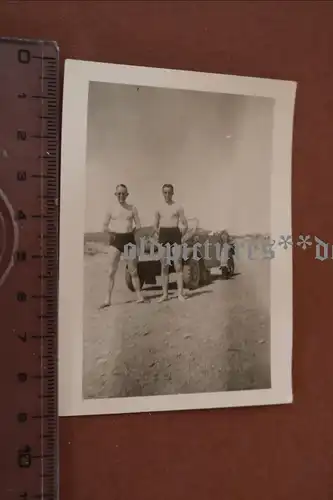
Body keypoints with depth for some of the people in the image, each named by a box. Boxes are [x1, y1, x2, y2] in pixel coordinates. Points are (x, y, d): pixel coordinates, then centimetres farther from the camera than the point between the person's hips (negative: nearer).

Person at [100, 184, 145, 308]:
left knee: (133, 271, 7)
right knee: (112, 272, -1)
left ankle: (139, 296, 16)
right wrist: (109, 231, -7)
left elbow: (138, 225, 8)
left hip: (129, 239, 1)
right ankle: (108, 299, 3)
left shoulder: (132, 208, 8)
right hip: (116, 240, -1)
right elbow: (105, 226, 8)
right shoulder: (111, 209, 6)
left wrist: (131, 231, -4)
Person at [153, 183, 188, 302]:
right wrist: (160, 236, 8)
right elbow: (155, 226, 19)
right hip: (163, 235, 3)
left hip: (175, 234, -3)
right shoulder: (159, 209, 11)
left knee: (178, 265, -4)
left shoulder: (178, 207, 2)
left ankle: (180, 293, 0)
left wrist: (180, 236, -5)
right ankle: (165, 294, 10)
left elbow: (185, 225, 1)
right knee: (164, 266, 5)